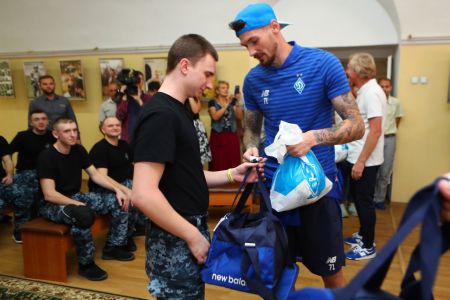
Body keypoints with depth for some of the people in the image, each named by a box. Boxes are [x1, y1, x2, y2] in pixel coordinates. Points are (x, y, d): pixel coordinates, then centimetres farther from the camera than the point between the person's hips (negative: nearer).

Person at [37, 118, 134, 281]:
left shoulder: (78, 150, 0)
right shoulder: (47, 157, -20)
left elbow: (95, 175, 6)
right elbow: (49, 195, -25)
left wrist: (117, 190, -7)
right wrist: (79, 205, -31)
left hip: (76, 196, 7)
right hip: (52, 204, -7)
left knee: (119, 202, -6)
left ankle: (112, 247, 8)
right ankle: (86, 264, -19)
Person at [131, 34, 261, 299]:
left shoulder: (176, 110, 10)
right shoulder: (160, 115, -20)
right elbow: (143, 194, -27)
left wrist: (231, 175, 3)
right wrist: (193, 236, -19)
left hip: (189, 232, 9)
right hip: (176, 240, -9)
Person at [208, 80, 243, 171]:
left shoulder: (233, 101, 9)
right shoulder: (212, 102, 3)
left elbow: (240, 117, 1)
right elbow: (215, 117, -13)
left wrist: (237, 103, -11)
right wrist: (226, 105, -14)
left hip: (232, 136, 2)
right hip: (218, 137, -2)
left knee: (233, 162, 0)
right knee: (218, 164, -5)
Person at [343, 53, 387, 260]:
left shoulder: (372, 93, -18)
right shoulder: (364, 91, 11)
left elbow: (375, 130, -24)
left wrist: (361, 162, -24)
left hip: (365, 161, -9)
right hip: (356, 157, 9)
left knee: (365, 201, 2)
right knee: (358, 198, 19)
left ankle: (368, 247, 16)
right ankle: (362, 234, 35)